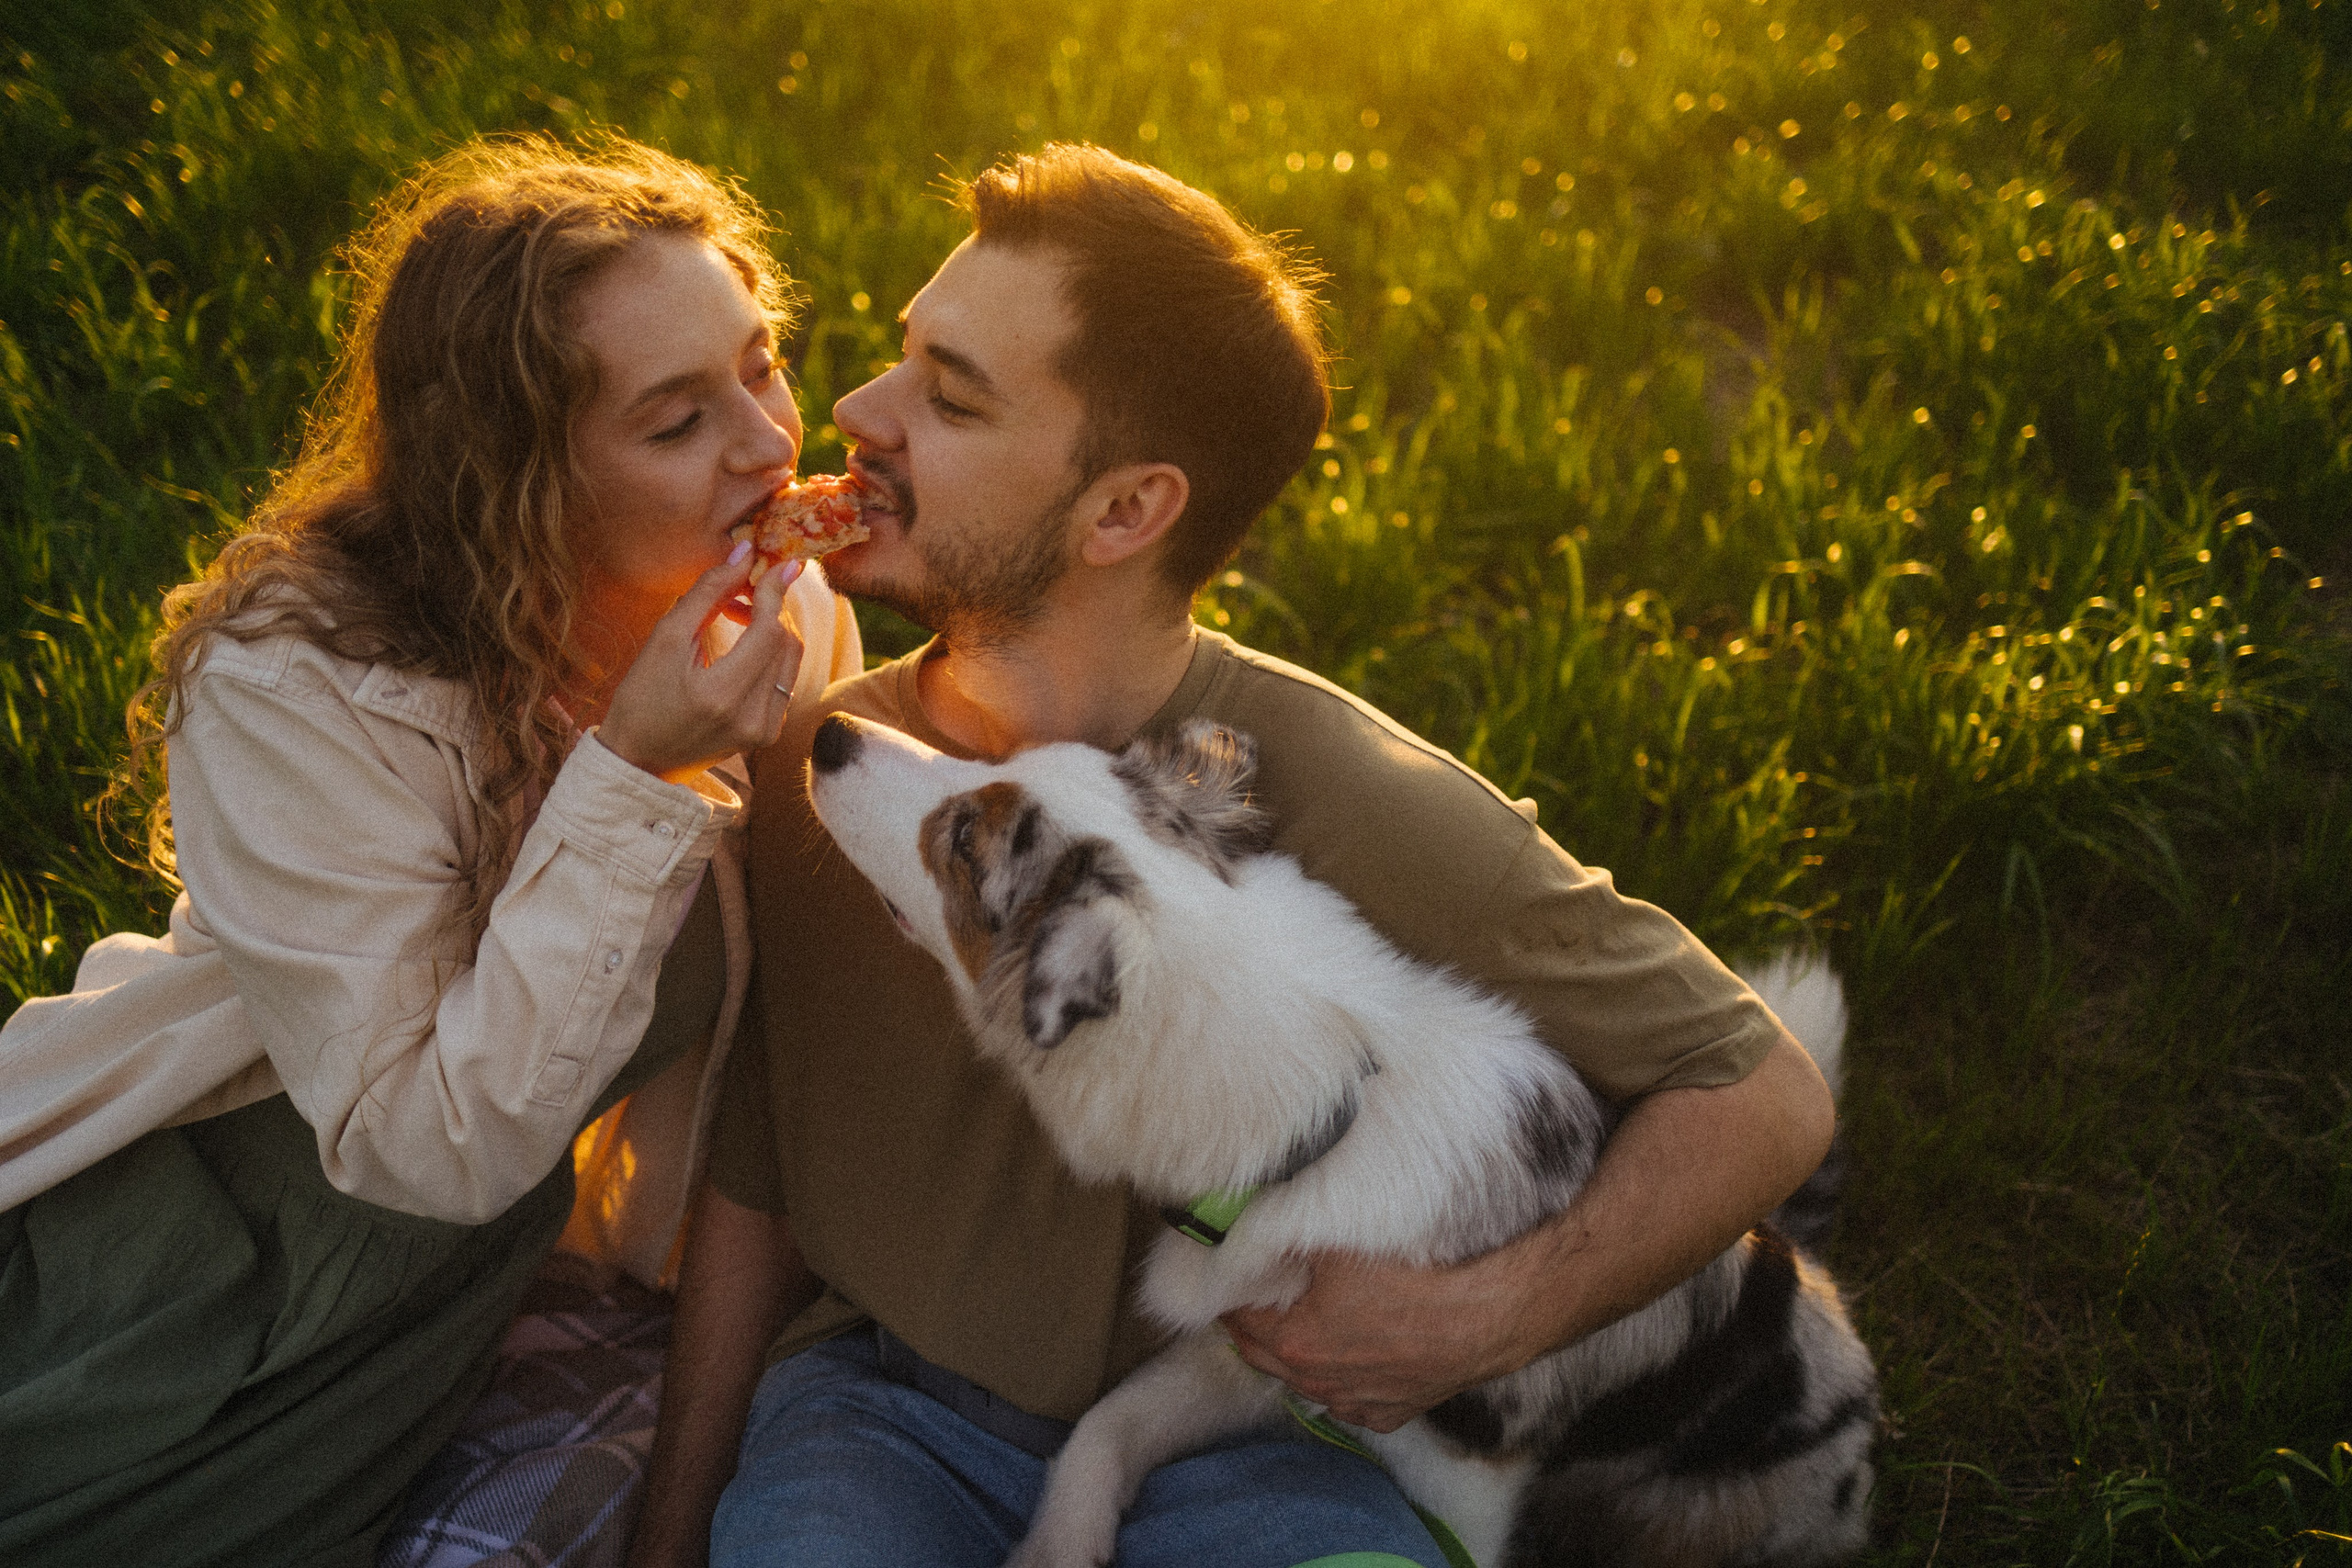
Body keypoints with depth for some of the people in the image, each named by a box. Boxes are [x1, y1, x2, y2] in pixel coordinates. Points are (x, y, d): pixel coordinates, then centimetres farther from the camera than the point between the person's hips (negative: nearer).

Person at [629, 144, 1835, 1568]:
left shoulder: (1356, 810, -18)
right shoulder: (809, 766, -5)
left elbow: (1764, 1096, -8)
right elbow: (752, 1186, 8)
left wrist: (1482, 1321, -20)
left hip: (1238, 1432, -1)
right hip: (885, 1403, 2)